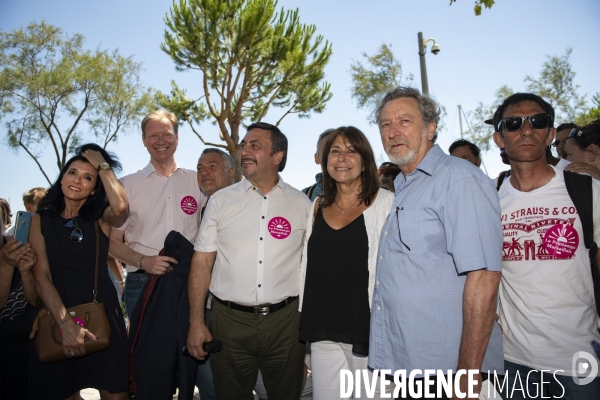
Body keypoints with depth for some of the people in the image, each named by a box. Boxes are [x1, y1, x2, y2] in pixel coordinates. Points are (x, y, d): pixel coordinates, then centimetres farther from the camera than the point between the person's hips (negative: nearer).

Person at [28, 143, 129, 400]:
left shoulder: (99, 219, 3)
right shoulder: (40, 220, 2)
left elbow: (121, 208, -22)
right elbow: (41, 276, -7)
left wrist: (103, 165, -10)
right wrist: (66, 323, -19)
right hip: (57, 315, 0)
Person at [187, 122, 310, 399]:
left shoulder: (301, 204, 0)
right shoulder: (220, 200, 1)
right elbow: (202, 262, 1)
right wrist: (196, 322, -3)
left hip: (285, 322, 0)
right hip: (229, 321, 0)